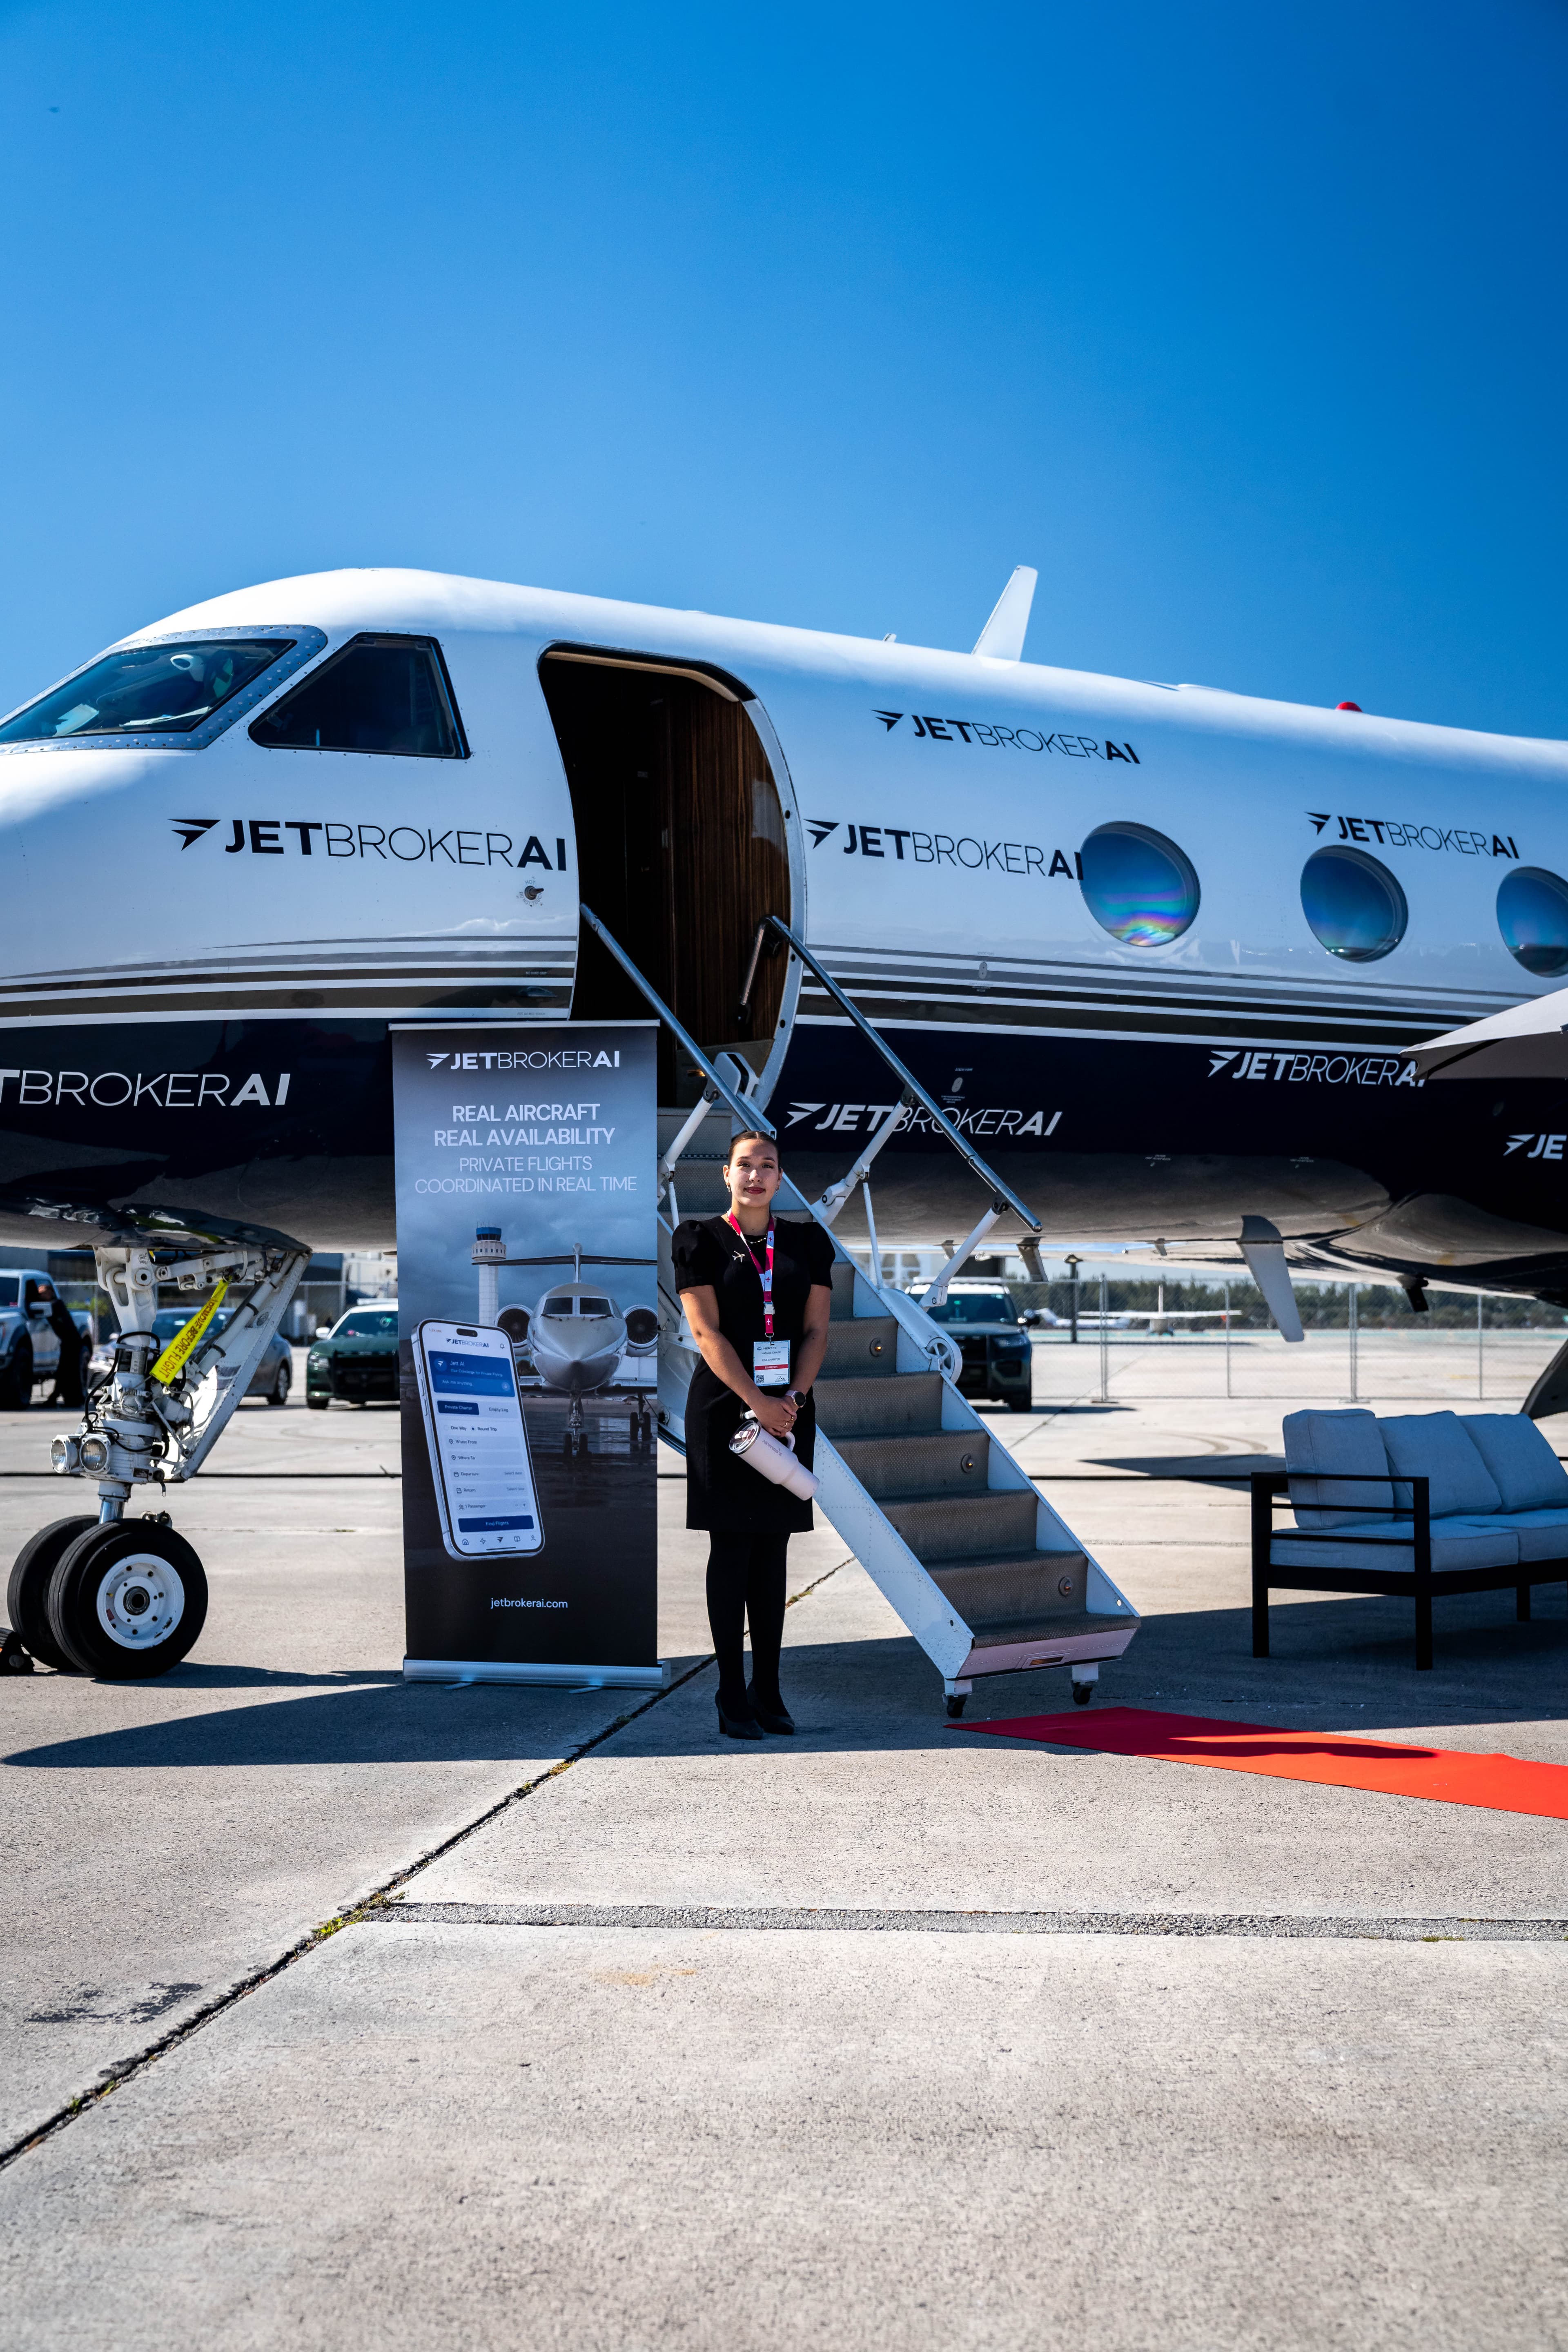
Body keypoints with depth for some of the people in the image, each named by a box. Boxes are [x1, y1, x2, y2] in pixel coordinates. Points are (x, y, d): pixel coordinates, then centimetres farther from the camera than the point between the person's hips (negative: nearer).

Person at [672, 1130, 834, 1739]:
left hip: (789, 1410, 3)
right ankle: (732, 1694, 4)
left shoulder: (807, 1242, 11)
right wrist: (756, 1403, -15)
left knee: (773, 1550, 6)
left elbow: (816, 1329, 6)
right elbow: (707, 1331, -7)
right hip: (724, 1408, -3)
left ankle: (768, 1690, 12)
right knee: (731, 1548, -1)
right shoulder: (701, 1239, 0)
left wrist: (793, 1399, -9)